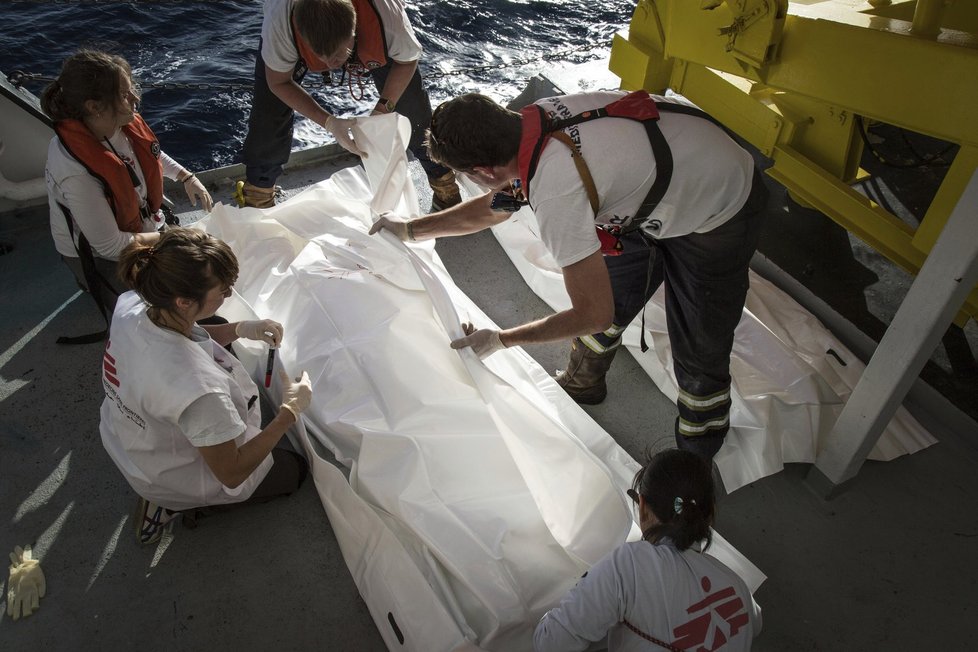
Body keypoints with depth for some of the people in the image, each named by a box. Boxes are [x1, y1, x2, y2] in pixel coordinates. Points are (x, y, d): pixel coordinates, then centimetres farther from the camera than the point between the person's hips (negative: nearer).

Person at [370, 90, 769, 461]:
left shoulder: (556, 195, -39)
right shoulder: (534, 118, -15)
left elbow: (593, 314, -28)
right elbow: (496, 205, 6)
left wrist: (500, 340, -17)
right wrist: (412, 229, 10)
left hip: (719, 216, -8)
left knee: (699, 351, 2)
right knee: (612, 296, 18)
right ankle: (582, 383, 45)